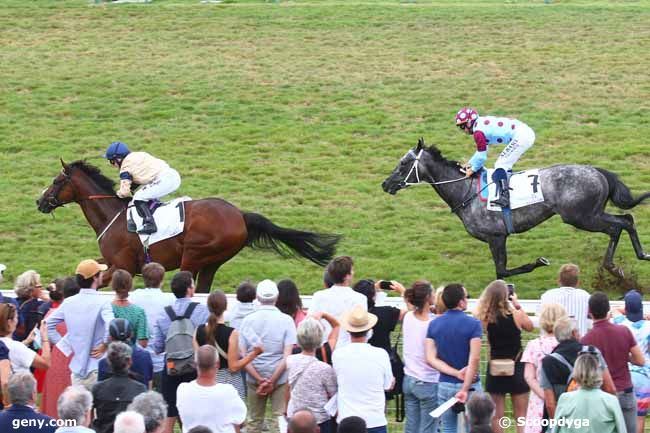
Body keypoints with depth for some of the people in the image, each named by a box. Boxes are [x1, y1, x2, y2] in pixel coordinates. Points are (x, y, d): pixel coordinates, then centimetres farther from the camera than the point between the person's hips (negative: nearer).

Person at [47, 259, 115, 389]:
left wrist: (65, 345, 12)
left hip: (77, 368, 5)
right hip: (97, 368, -5)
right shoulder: (101, 302, -12)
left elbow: (48, 324, 11)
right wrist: (105, 345, -12)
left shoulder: (69, 303, 6)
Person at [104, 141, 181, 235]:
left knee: (138, 198, -8)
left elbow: (124, 192, -2)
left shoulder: (125, 168, 1)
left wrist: (119, 193, 21)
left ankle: (149, 224, -20)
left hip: (164, 181, -9)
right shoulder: (139, 155, 25)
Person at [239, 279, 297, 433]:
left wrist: (260, 380, -9)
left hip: (254, 378, 2)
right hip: (280, 378, -2)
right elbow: (287, 356, -11)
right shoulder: (286, 320, -6)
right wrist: (272, 381, -9)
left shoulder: (248, 320, 0)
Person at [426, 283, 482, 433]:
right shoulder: (473, 324, -13)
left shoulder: (434, 325, 2)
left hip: (445, 385, 4)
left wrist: (457, 373, -11)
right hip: (470, 386, -4)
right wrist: (465, 389, -21)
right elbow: (474, 359, -20)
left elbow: (430, 358, -5)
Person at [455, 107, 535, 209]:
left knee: (500, 165, -11)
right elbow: (482, 150, 28)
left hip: (520, 136, -10)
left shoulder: (478, 132, -10)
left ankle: (504, 198, -21)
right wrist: (470, 163, 24)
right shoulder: (482, 123, 19)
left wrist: (473, 169, 9)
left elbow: (482, 156, -5)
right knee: (505, 166, 19)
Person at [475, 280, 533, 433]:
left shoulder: (486, 318, -12)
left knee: (497, 416, 9)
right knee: (521, 415, 7)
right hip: (516, 367, -2)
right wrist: (517, 305, 11)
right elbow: (529, 326, 5)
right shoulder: (515, 315, -13)